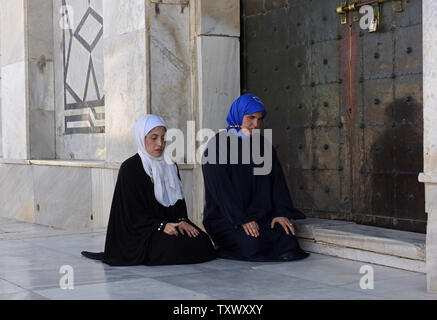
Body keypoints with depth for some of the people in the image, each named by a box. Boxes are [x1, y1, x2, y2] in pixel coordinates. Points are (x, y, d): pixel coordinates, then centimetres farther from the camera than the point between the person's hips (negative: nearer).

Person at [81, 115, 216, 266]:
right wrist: (160, 225, -22)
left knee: (202, 241, -18)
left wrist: (182, 220, -6)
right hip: (141, 231, -7)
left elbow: (179, 197, 15)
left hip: (169, 224, 7)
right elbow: (132, 210, -10)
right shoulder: (130, 168, -6)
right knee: (178, 246, -31)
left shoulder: (169, 166, 14)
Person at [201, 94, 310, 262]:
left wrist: (282, 212, -8)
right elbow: (220, 187, -12)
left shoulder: (263, 145, 15)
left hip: (260, 216, 5)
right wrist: (242, 220, -20)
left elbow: (277, 180, 8)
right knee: (252, 244, -30)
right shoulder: (218, 145, -4)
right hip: (226, 219, -5)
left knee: (286, 238, -20)